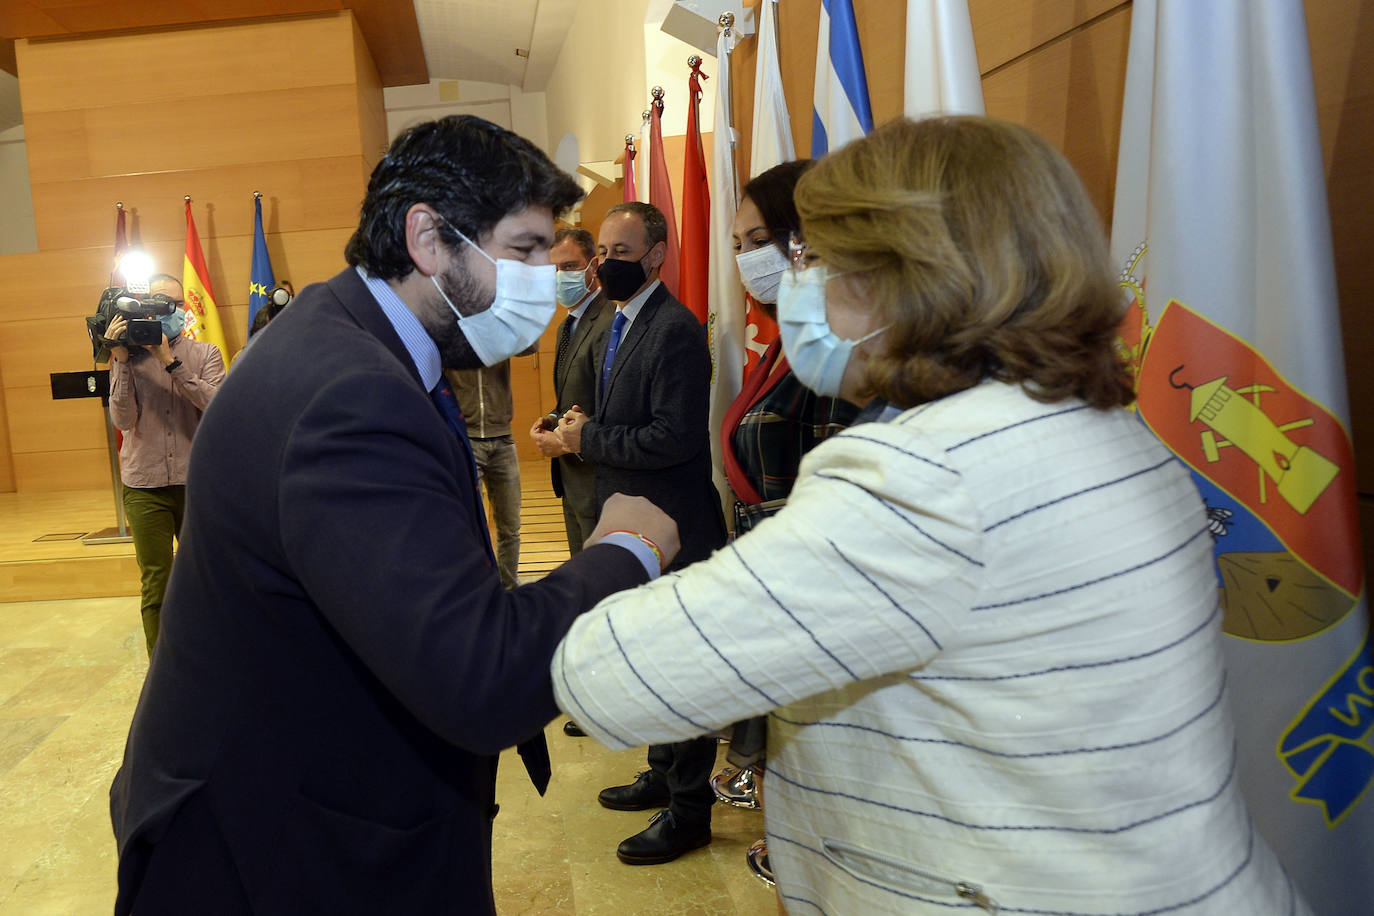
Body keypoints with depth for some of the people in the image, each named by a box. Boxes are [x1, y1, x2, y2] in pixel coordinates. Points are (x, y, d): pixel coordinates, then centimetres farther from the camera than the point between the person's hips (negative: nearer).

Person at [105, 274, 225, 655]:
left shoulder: (205, 354, 3)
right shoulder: (128, 358, 4)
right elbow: (123, 419, -7)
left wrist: (170, 361, -19)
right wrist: (121, 360, -12)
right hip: (145, 488, 0)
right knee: (156, 587, 2)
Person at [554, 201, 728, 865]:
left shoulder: (676, 330, -19)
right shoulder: (622, 323, 13)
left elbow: (674, 438, -26)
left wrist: (589, 439, -16)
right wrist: (585, 425, 2)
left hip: (671, 530, -10)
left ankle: (689, 809, 20)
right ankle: (663, 775, 40)